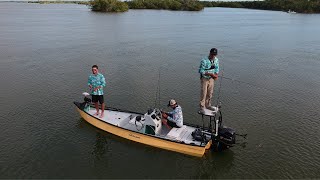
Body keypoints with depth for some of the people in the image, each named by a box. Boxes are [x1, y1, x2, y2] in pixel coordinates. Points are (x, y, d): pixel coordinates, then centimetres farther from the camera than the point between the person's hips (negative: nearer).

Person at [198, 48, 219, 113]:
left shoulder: (216, 60, -2)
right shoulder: (204, 61, -21)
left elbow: (217, 68, 11)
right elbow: (201, 71, -20)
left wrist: (216, 75, -9)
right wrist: (210, 74, -25)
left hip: (211, 79, 6)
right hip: (204, 79, -6)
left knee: (210, 93, 15)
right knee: (203, 93, -3)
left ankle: (208, 105, 32)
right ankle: (202, 108, 8)